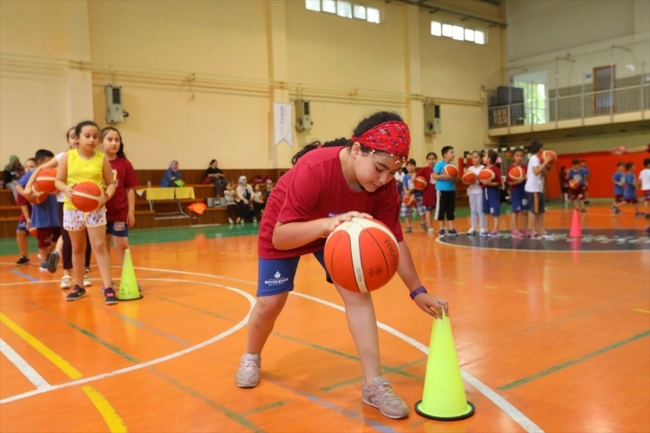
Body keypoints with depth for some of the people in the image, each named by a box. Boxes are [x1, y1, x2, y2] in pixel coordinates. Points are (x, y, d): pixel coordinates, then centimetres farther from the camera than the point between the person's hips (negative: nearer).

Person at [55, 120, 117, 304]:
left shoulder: (102, 159, -1)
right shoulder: (68, 157, 0)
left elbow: (111, 183, 1)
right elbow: (58, 181, 2)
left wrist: (106, 196, -19)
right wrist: (66, 189, -20)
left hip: (95, 208, -2)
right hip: (72, 208, 2)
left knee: (99, 246, -8)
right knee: (77, 248, 15)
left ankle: (108, 287, -7)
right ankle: (79, 286, 28)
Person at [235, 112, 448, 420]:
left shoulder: (384, 185, -26)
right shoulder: (313, 170, -41)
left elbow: (394, 240, -14)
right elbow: (279, 237, -42)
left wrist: (417, 291, -16)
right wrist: (325, 224, -59)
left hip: (337, 232, 4)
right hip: (286, 232, -3)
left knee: (357, 292, -14)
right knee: (270, 303, 0)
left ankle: (374, 384, -6)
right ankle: (251, 358, 32)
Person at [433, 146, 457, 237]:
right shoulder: (439, 164, -10)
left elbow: (453, 176, 16)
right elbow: (435, 176, -13)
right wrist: (444, 176, -25)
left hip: (451, 190, 6)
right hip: (441, 190, -6)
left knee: (451, 209, 8)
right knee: (441, 209, 2)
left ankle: (451, 229, 15)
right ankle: (442, 229, 12)